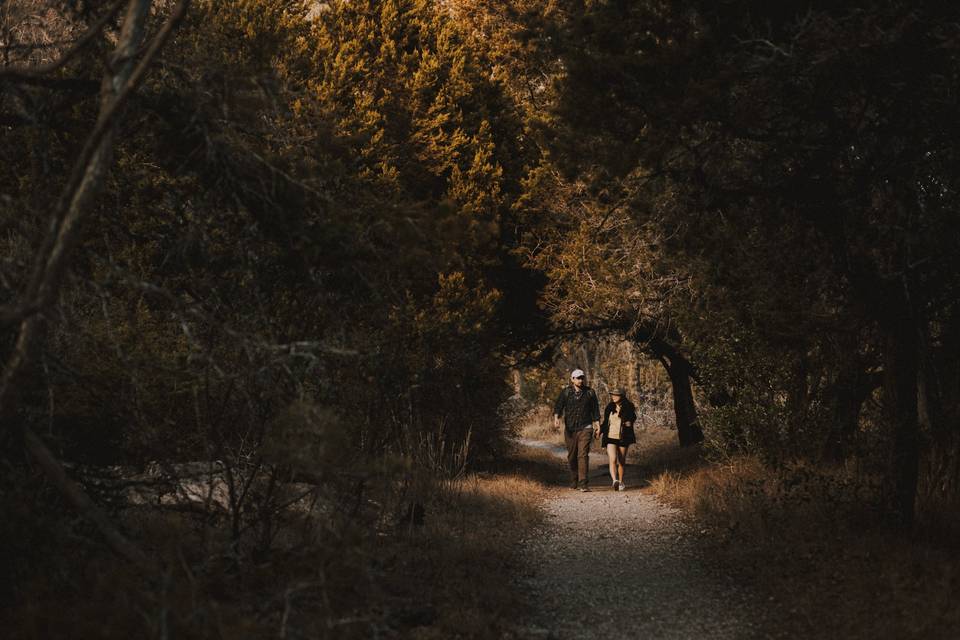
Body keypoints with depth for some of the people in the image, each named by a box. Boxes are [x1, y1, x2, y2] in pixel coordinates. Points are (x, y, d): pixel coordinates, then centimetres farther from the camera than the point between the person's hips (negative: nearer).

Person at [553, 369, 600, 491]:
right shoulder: (566, 392, 3)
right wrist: (556, 418, -26)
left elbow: (595, 410, 11)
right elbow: (558, 406, -7)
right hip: (570, 429, 1)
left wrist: (597, 426, 8)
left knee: (583, 455, -13)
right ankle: (574, 481, 27)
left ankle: (583, 483, -18)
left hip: (585, 428, -1)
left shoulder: (590, 392, 6)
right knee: (571, 456, 9)